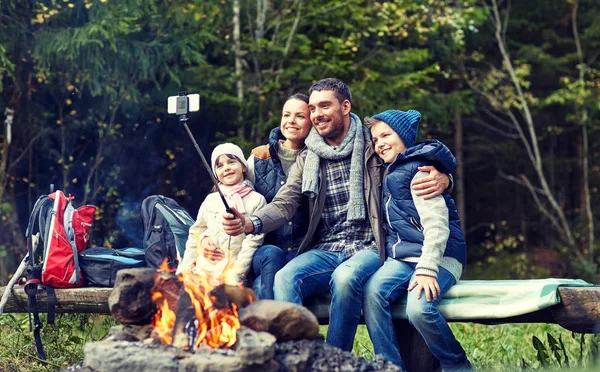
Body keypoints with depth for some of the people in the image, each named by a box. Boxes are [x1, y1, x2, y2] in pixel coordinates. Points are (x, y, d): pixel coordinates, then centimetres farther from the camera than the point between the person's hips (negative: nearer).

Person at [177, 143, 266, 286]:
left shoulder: (257, 200, 2)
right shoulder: (211, 199, 14)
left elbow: (253, 242, -3)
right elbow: (195, 233, 17)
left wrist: (235, 277, -11)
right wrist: (185, 269, 8)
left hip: (233, 270, -3)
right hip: (201, 270, 4)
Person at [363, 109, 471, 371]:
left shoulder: (419, 171, -5)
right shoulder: (391, 174, 22)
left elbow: (436, 225, -16)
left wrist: (426, 269, -25)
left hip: (439, 256, -7)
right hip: (402, 257, 7)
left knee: (419, 308, -32)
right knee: (372, 292, -23)